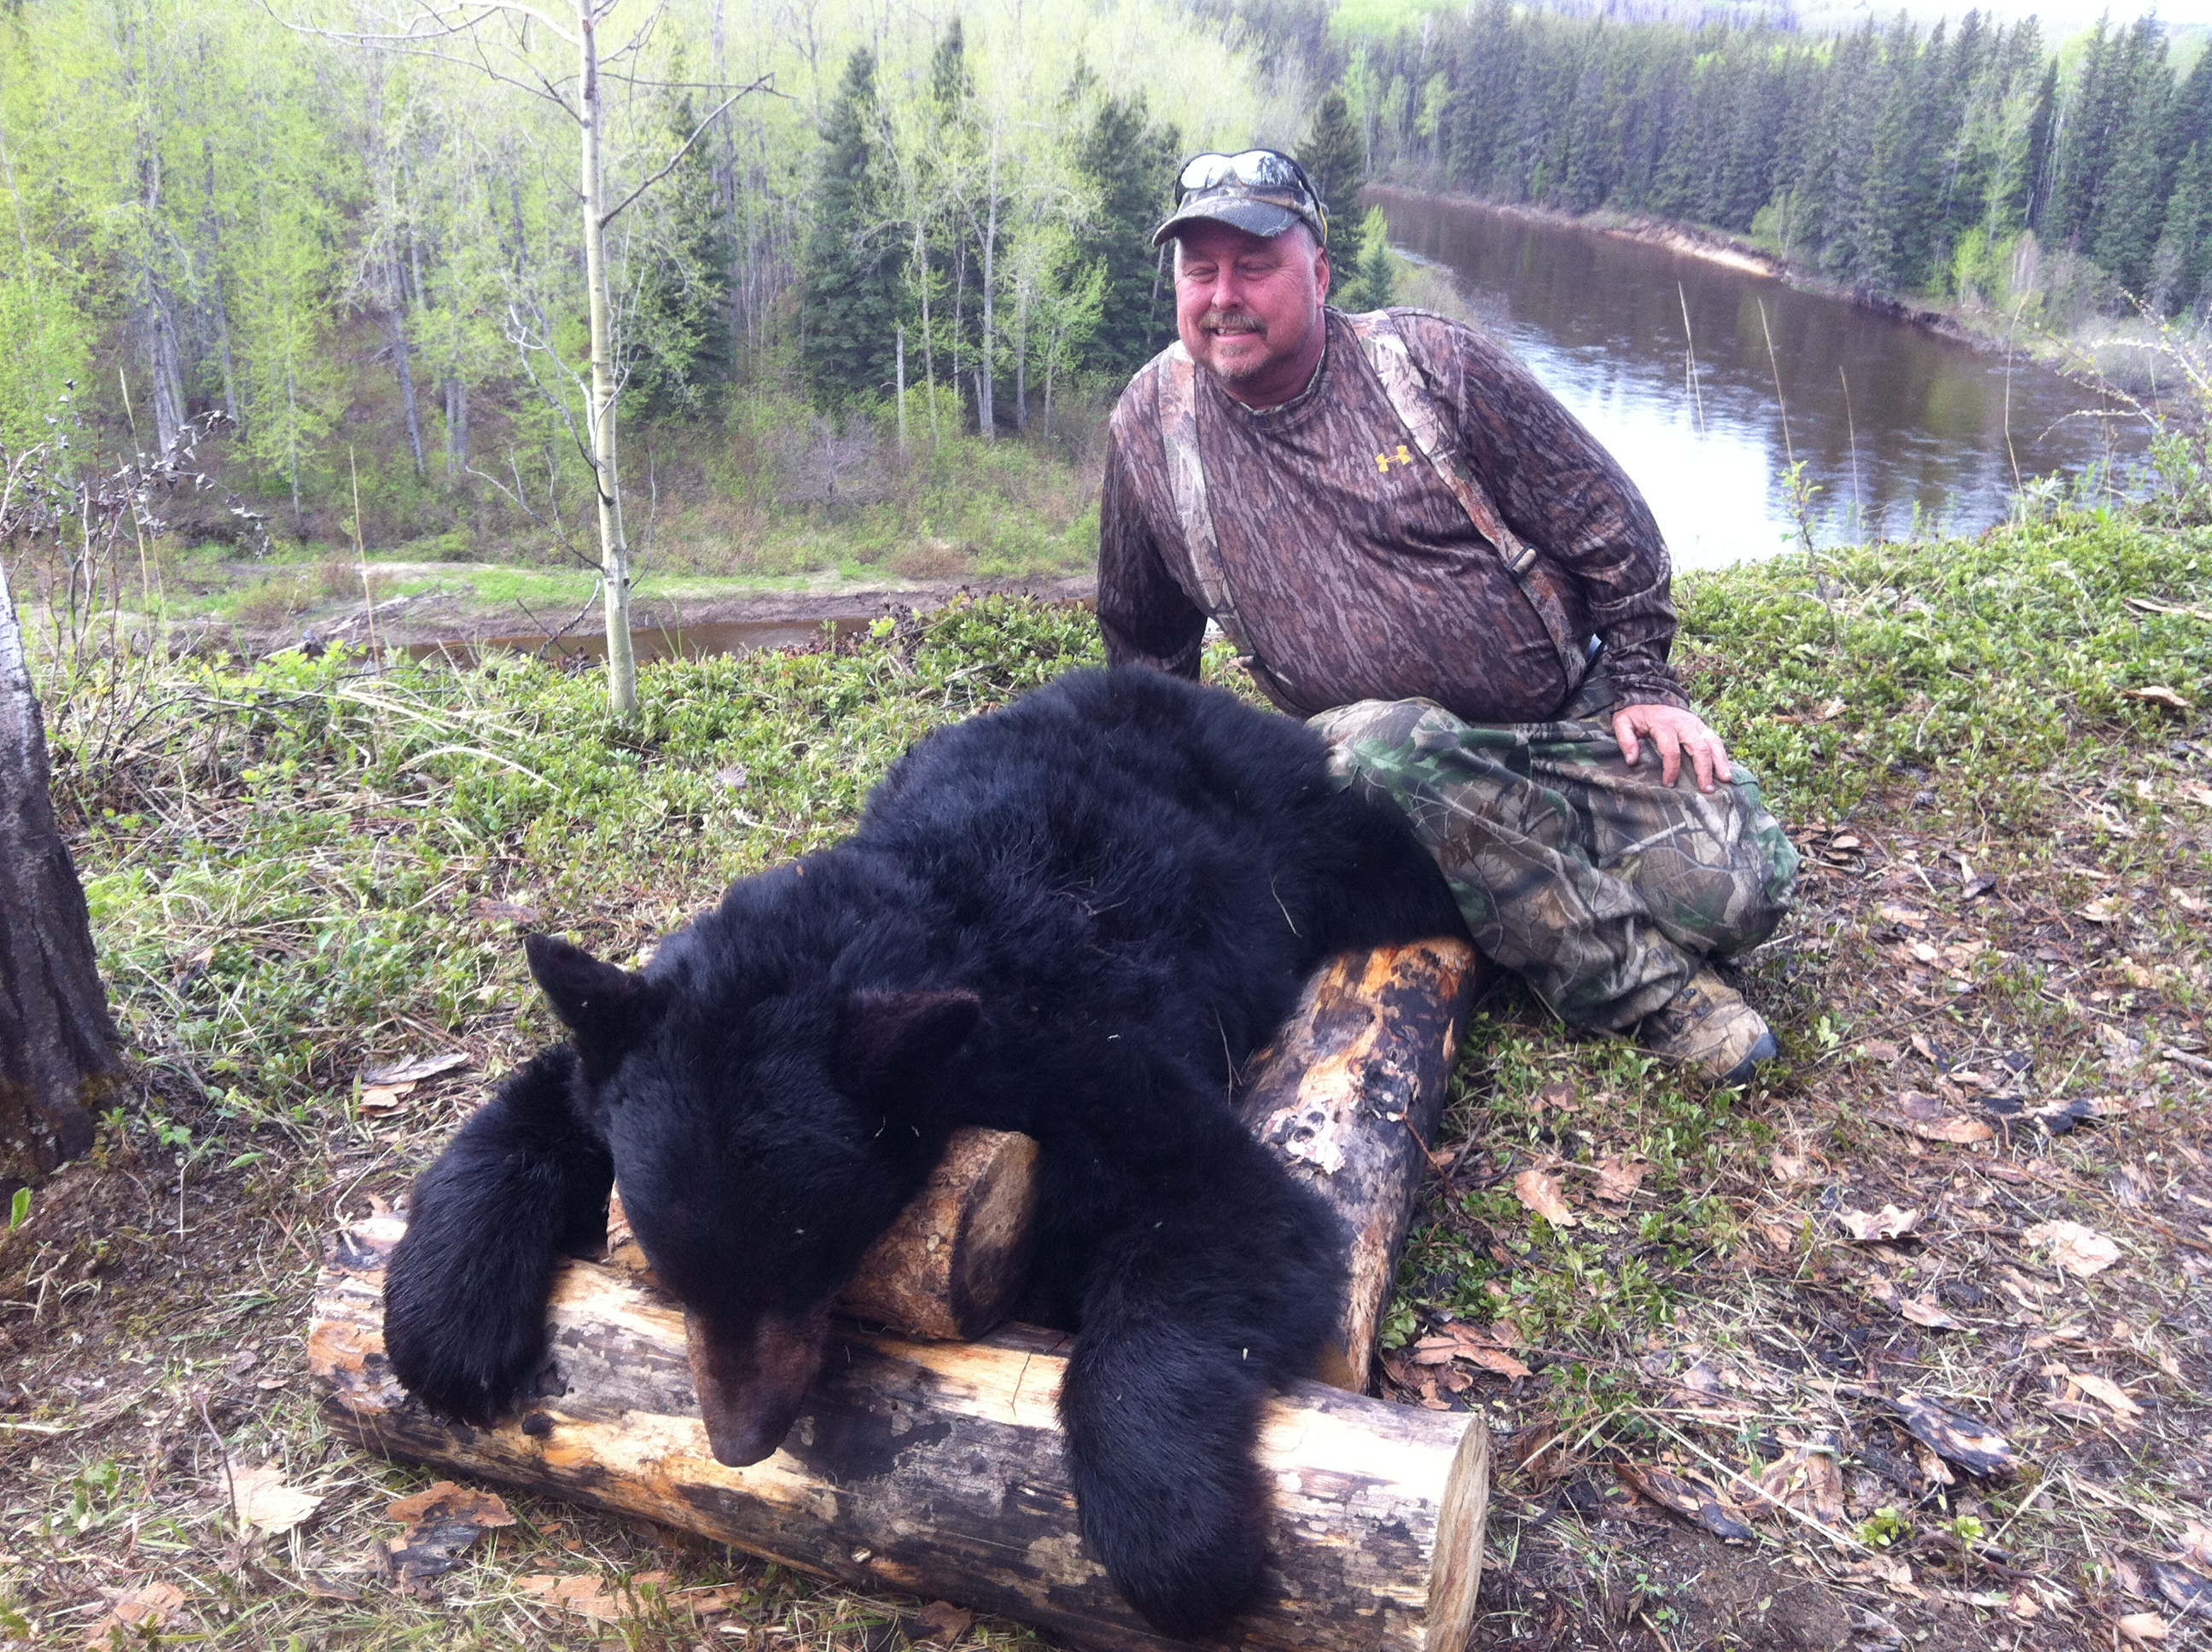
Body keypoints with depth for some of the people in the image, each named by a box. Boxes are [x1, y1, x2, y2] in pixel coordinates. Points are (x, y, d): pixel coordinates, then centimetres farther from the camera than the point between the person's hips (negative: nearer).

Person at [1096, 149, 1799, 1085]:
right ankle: (1638, 982, -21)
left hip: (1575, 709, 0)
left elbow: (1604, 519, 1)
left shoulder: (1431, 365, -6)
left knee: (1739, 889, -19)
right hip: (1396, 735, 1)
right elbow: (1144, 641, 14)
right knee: (1381, 754, -38)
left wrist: (1642, 681, -2)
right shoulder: (1150, 426, 0)